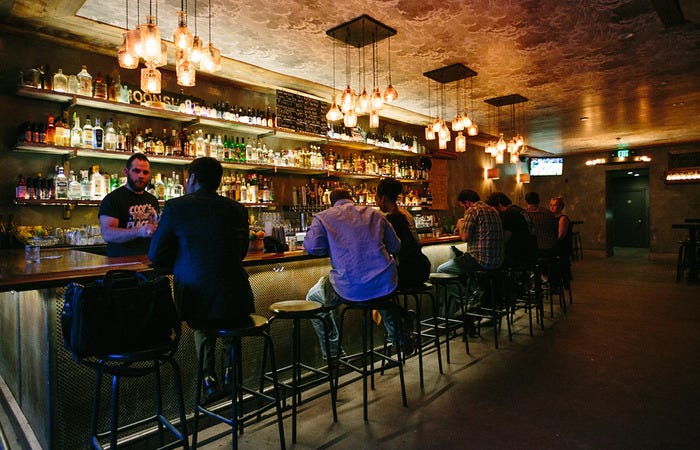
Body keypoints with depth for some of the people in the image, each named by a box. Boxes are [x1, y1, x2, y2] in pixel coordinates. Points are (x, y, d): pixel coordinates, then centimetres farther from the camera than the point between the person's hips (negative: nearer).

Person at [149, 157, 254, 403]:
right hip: (235, 304, 1)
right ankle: (229, 370, 35)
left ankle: (209, 377, 25)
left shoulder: (175, 207, -2)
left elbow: (156, 256, 3)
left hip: (193, 304, 0)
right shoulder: (237, 209, 3)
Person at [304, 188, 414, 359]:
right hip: (385, 284, 4)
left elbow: (312, 247, -8)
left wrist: (334, 247, 14)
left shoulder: (323, 217, 6)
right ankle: (400, 340, 44)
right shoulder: (375, 214, 15)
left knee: (312, 298, 27)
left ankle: (332, 351, 30)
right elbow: (395, 246, 18)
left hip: (350, 289, -3)